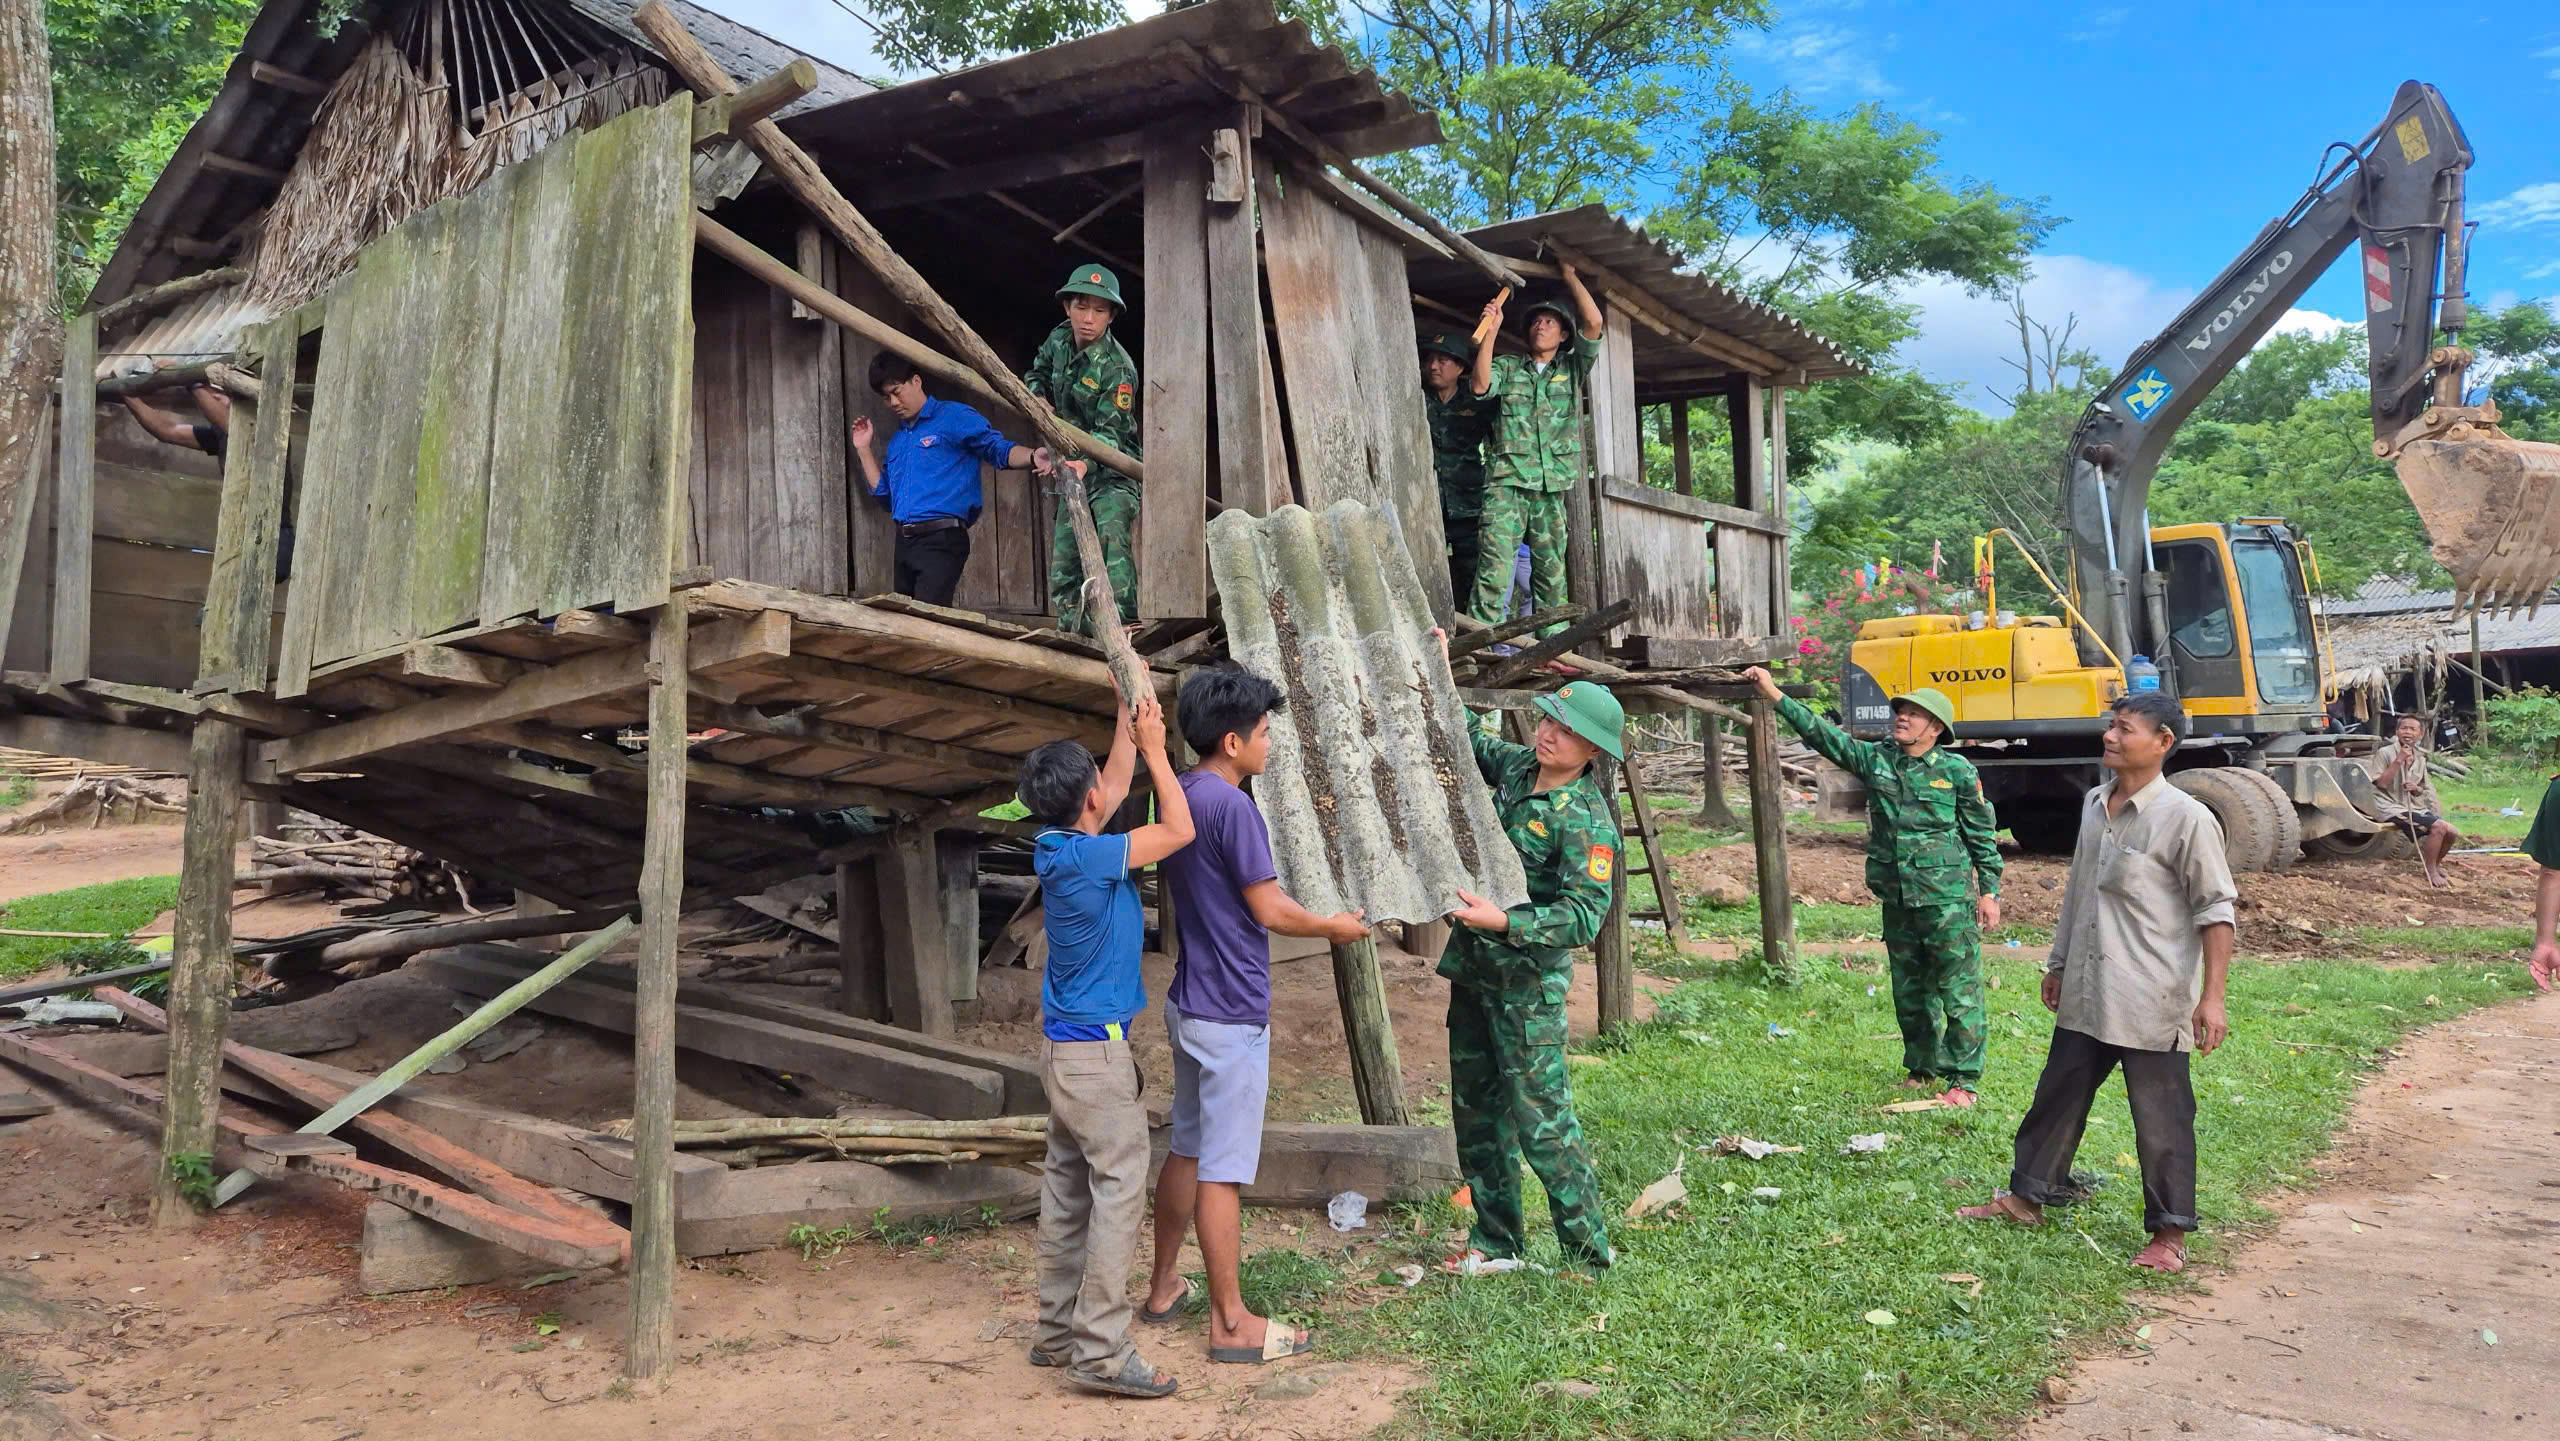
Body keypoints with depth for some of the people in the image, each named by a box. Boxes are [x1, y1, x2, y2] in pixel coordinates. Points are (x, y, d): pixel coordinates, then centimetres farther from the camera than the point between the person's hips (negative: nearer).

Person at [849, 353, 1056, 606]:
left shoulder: (954, 417, 0)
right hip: (905, 542, 8)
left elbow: (998, 449, -8)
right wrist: (863, 450, 18)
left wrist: (1033, 457, -28)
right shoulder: (897, 439, 21)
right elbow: (884, 493, 24)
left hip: (942, 540, -8)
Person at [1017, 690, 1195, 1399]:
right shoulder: (1087, 856, -20)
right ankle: (1101, 1351, -7)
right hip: (1095, 1048, -9)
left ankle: (1058, 1331, 20)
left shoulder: (1057, 846, 5)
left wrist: (1128, 723, 20)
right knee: (1119, 1187, -7)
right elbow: (1179, 830, -14)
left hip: (1065, 1045, 10)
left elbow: (1117, 789, 21)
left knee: (1068, 1188, 13)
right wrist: (1153, 746, -7)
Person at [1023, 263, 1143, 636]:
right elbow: (1035, 372, 22)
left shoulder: (1117, 368, -20)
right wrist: (1038, 397, -1)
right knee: (1064, 565, 7)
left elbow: (1110, 431, -27)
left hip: (1112, 473, -7)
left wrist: (1085, 462, -45)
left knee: (1110, 537, -32)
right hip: (1074, 469, 7)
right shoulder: (1059, 340, 1)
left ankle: (1124, 629, -40)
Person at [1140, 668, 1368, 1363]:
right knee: (1223, 1168, -2)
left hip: (1190, 1001, 9)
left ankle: (1164, 1288, 31)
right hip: (1231, 1012, -9)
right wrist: (1334, 927, -3)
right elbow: (1268, 909, -18)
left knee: (1187, 1148, 20)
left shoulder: (1179, 794, 8)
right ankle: (1231, 1323, 7)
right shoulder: (1231, 805, -21)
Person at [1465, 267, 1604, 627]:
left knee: (1550, 570, 4)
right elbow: (1481, 385, -4)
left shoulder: (1572, 368, 18)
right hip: (1508, 479, -2)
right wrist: (1491, 330, -5)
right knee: (1494, 561, -17)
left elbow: (1594, 322, 5)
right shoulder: (1508, 366, 17)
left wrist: (1570, 276, 12)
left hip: (1553, 485, 2)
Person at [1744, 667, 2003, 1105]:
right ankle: (1921, 1069, 29)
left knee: (1959, 991, -3)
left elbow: (1984, 836, 1)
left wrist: (1989, 892, 0)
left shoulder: (1958, 772, -4)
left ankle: (1963, 1079, 6)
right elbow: (1821, 733, 0)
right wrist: (1775, 695, -8)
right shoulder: (1875, 759, 5)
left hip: (1948, 900, -5)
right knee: (1909, 991, 15)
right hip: (1897, 900, 5)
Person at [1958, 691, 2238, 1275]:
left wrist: (2211, 997, -16)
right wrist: (2059, 963, 23)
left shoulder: (2186, 818, -13)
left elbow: (2215, 911, -12)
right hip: (2086, 996, 7)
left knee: (2161, 1119, 4)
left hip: (2152, 1004, -7)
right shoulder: (2094, 805, 8)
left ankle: (2169, 1233, 18)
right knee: (2058, 1095, 16)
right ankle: (2027, 1195, 30)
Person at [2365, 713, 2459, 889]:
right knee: (2438, 826, -25)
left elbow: (2426, 789, 21)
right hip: (2393, 808, -7)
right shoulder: (2385, 753, -6)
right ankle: (2431, 873, -9)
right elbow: (2381, 783, -15)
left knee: (2450, 831, -5)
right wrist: (2399, 760, -19)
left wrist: (2417, 789, -4)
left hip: (2414, 807, 7)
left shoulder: (2420, 759, 14)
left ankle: (2435, 863, 23)